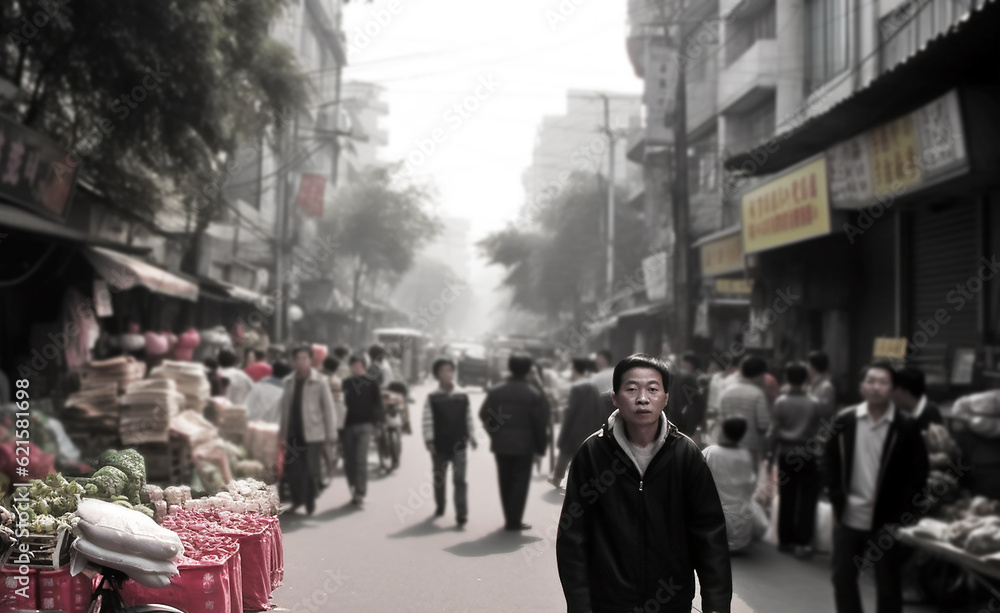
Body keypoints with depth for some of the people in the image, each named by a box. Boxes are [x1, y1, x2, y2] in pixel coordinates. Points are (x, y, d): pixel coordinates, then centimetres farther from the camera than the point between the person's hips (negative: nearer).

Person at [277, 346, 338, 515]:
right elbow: (285, 407, 13)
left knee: (311, 471, -1)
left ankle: (310, 503, 15)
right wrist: (282, 430, 12)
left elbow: (328, 408, -4)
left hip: (313, 434, -4)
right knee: (291, 470, 6)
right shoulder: (288, 382, 8)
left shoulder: (319, 382, -4)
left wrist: (331, 434, -6)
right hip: (292, 434, 4)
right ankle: (297, 500, 25)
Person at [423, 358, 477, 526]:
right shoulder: (432, 398, -3)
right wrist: (429, 440, -12)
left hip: (459, 445, 0)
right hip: (439, 446, 0)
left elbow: (469, 418, 8)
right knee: (439, 479, 15)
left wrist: (471, 437, 4)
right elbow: (427, 421, -6)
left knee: (460, 480, -7)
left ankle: (462, 514, -9)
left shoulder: (463, 397, 3)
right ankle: (440, 506, 35)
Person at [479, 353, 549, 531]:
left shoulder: (495, 391, -1)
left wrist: (495, 434, 12)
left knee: (506, 481, 12)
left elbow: (484, 414, 0)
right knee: (520, 482, 4)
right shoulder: (534, 394, -8)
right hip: (524, 444, -3)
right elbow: (541, 422, -10)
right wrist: (541, 446, 0)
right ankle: (515, 521, 2)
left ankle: (510, 518, 17)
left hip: (501, 443, 3)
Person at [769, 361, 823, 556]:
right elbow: (818, 431, -4)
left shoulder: (780, 402, -5)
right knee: (807, 499, 2)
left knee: (786, 498, 9)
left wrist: (771, 455, 5)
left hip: (786, 454, 2)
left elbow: (775, 432, -3)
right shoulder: (814, 403, -6)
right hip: (807, 455, -2)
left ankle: (785, 540, 15)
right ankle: (802, 542, -1)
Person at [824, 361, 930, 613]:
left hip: (887, 521, -2)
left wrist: (904, 515, -9)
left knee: (888, 585, 8)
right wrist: (837, 501, -1)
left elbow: (919, 472, -5)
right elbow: (830, 461, 6)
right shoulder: (844, 420, -1)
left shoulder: (906, 426, -7)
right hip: (848, 517, 3)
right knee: (843, 578, 11)